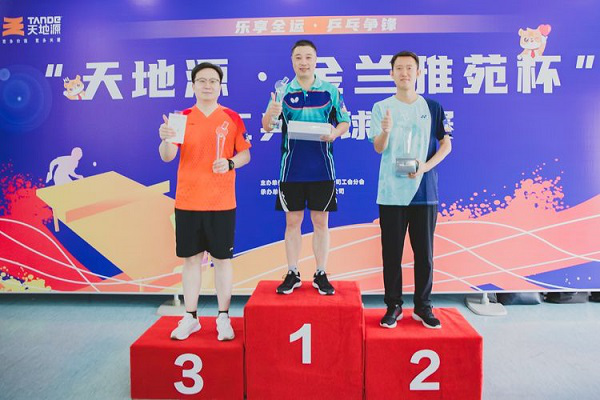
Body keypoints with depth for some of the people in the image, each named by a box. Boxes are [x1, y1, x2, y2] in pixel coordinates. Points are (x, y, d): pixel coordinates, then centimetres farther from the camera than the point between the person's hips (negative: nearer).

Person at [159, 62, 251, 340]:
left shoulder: (232, 118, 3)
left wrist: (230, 163, -16)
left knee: (222, 258, 5)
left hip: (222, 202, -1)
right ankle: (190, 318, 21)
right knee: (191, 258, 8)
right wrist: (165, 139, -24)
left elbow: (245, 154, 5)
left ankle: (223, 318, 18)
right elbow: (167, 156, -2)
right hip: (187, 201, 1)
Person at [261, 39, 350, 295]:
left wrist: (334, 133, -14)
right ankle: (292, 274, 19)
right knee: (292, 222, 7)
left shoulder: (330, 91, 4)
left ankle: (321, 275, 18)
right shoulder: (283, 91, 3)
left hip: (322, 168, 0)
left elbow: (345, 122, 9)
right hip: (291, 168, 0)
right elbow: (266, 127, -3)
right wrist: (270, 114, -26)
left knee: (321, 222, 6)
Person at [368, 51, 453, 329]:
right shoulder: (381, 108, 4)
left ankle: (423, 306, 21)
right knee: (391, 252, 4)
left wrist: (425, 166, -10)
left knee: (424, 251, 6)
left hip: (424, 190, 1)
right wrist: (385, 131, -27)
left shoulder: (433, 108, 7)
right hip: (391, 192, -1)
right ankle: (393, 306, 18)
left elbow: (446, 144, 7)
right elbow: (379, 148, -4)